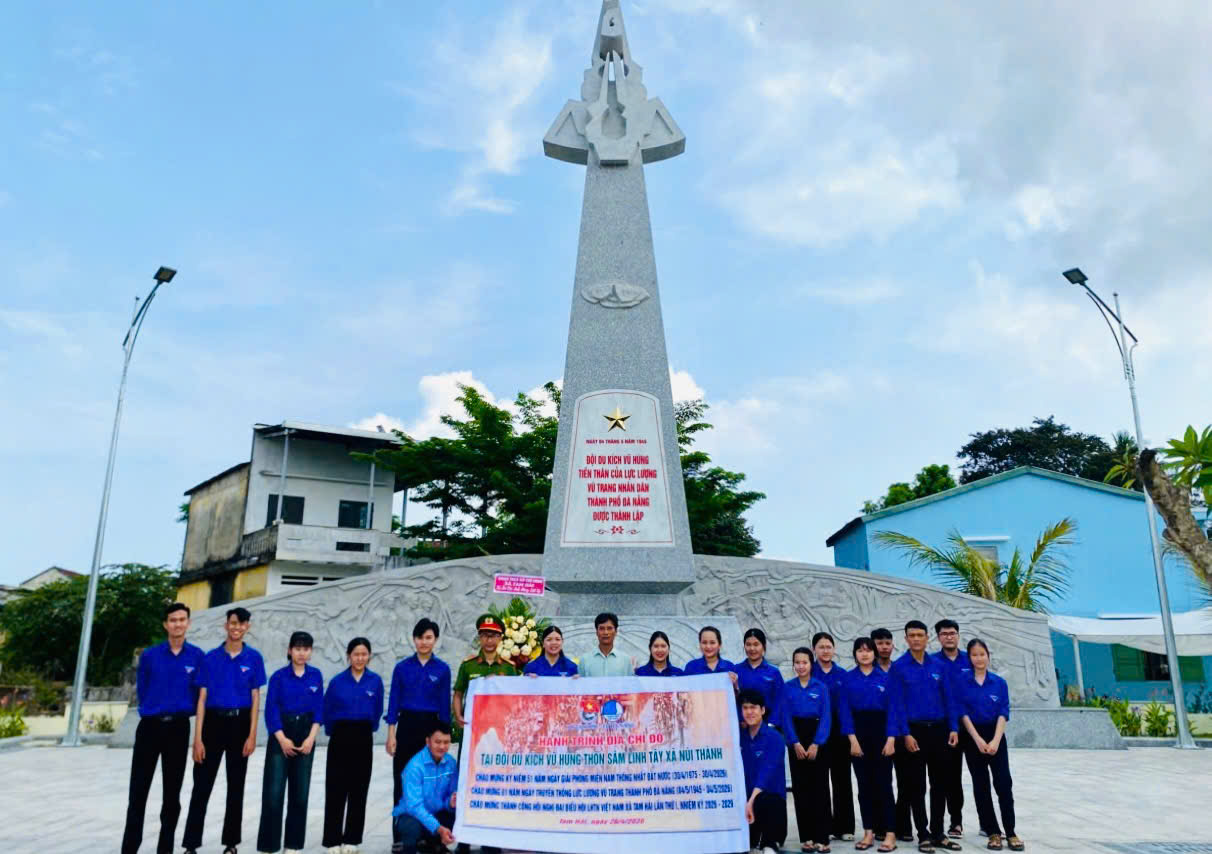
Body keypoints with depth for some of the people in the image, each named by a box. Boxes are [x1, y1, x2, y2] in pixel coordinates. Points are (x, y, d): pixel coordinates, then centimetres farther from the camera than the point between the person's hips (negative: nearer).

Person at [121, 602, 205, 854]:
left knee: (172, 793, 7)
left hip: (178, 728, 0)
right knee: (138, 792, 2)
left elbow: (200, 692, 4)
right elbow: (141, 690, 9)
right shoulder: (149, 655, -1)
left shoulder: (197, 656, -2)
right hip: (149, 726, 0)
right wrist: (152, 711, 8)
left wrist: (181, 710, 4)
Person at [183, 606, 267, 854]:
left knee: (236, 785, 8)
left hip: (239, 723, 0)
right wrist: (198, 737, -7)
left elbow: (255, 698, 1)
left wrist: (252, 735, -6)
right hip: (213, 722, 0)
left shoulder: (254, 658, 0)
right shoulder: (211, 657, 0)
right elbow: (202, 698, -1)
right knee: (202, 785, 0)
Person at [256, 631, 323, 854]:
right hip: (280, 735, -2)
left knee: (300, 792, 6)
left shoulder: (316, 676, 3)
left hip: (306, 736, 3)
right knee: (274, 792, -6)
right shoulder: (279, 676, -4)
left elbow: (319, 710, 3)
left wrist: (311, 738, -7)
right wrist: (282, 739, -13)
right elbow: (271, 710, -6)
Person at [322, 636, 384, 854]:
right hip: (340, 738, -1)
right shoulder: (337, 681, -5)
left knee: (358, 789, 5)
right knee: (336, 789, 0)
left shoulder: (375, 681, -2)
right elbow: (327, 712, 6)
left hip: (363, 739, 1)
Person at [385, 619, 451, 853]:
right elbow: (394, 703, 2)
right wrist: (391, 735, -4)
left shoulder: (442, 669, 0)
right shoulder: (402, 667, 1)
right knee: (402, 781, 4)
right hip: (406, 726, 1)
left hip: (431, 726, -1)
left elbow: (444, 705, 2)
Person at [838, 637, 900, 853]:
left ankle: (890, 833, 1)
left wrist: (891, 739, -12)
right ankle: (868, 832, 13)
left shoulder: (885, 678, 0)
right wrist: (852, 739, -10)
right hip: (858, 734, 2)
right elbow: (845, 711, -1)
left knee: (883, 783, -3)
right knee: (864, 784, 6)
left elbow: (892, 709, -3)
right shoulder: (848, 679, 3)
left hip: (881, 733, -1)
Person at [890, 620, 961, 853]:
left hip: (939, 729, 4)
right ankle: (923, 835, 12)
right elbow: (898, 703, -8)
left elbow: (948, 699, 7)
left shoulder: (938, 667, 7)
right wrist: (906, 734, -15)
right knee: (916, 785, 3)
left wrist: (953, 728, -2)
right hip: (915, 731, -4)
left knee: (939, 783, 9)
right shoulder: (898, 667, -4)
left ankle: (938, 833, 20)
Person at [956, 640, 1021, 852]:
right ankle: (993, 832, 11)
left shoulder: (999, 683, 1)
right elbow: (963, 713, -6)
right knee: (980, 785, 3)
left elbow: (1003, 714, -3)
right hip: (973, 737, 0)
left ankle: (1010, 832, 1)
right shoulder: (962, 683, -3)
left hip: (996, 736, 0)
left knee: (1004, 783, -6)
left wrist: (995, 740, -14)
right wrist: (978, 740, -13)